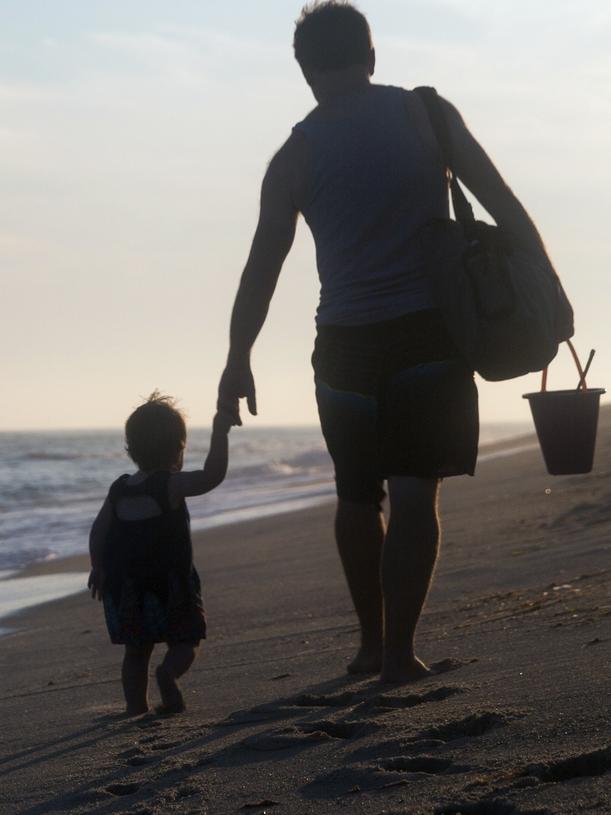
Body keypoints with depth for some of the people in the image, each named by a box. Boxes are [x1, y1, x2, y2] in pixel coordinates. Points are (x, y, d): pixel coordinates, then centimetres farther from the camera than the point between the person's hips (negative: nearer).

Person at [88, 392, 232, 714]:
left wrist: (98, 569, 19)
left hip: (124, 586, 5)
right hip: (169, 583, -5)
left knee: (136, 650, 14)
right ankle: (170, 672, -28)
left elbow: (98, 531, 10)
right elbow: (212, 475, -20)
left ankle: (135, 706, 11)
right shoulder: (171, 485, -9)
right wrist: (219, 433, -14)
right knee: (184, 642, 2)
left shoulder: (119, 490, 9)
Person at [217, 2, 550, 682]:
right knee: (415, 492, -1)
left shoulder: (297, 155, 0)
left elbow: (261, 267, 0)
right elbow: (504, 205, -3)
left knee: (357, 494, 15)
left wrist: (237, 363, 5)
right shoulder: (427, 115, 0)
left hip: (348, 344, 1)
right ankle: (399, 651, -6)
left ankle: (371, 641, 21)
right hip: (431, 332, -1)